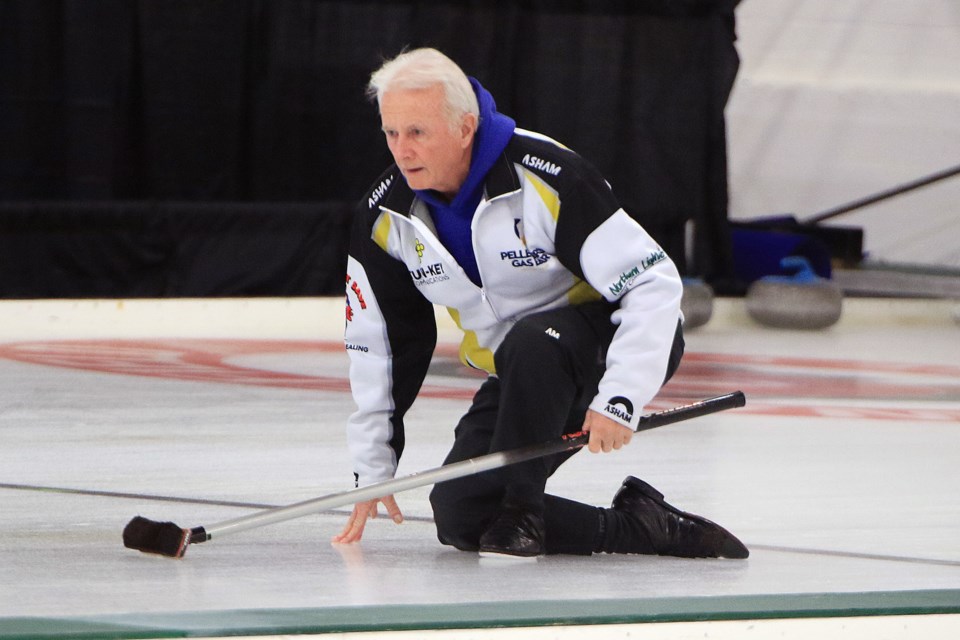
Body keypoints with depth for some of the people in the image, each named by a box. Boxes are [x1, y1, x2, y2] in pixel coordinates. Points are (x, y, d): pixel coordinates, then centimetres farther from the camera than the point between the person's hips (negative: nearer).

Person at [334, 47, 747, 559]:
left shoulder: (547, 178, -28)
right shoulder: (384, 217, -9)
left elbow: (654, 283, -26)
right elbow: (376, 344, 3)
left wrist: (619, 398, -34)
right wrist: (372, 469, 2)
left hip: (613, 344, -6)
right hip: (522, 380, 6)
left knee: (531, 345, -39)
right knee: (459, 518, -12)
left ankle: (521, 510, -23)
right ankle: (640, 527, -5)